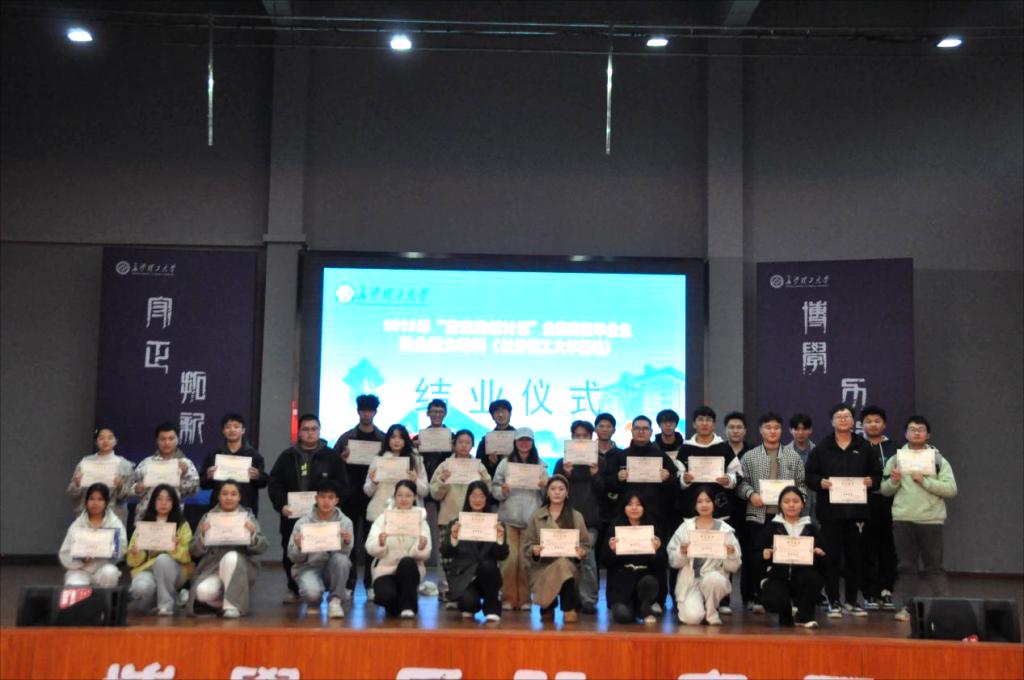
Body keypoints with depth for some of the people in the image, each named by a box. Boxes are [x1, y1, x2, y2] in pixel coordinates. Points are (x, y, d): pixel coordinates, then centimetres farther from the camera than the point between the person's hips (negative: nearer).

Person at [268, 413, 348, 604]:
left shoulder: (331, 457, 5)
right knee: (290, 555, 6)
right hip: (292, 516, 2)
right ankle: (293, 589, 21)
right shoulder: (287, 457, 10)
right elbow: (274, 484, 4)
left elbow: (342, 486, 0)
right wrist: (281, 505, -12)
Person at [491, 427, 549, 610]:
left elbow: (547, 492, 10)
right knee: (510, 557, -4)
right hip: (509, 518, -1)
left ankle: (524, 598, 9)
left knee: (526, 559, 1)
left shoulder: (540, 464, 9)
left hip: (531, 519, 1)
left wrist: (545, 486, -11)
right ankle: (508, 598, 6)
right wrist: (502, 491, -17)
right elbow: (494, 489, 4)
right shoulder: (505, 463, 6)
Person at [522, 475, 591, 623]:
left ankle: (569, 609, -17)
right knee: (561, 564, -33)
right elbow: (526, 546, 7)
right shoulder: (537, 516, 8)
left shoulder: (576, 517, 10)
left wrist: (581, 553, -13)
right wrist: (534, 551, -16)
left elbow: (586, 545, 9)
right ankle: (548, 607, -4)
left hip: (569, 567, 0)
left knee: (563, 564, -35)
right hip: (542, 567, 0)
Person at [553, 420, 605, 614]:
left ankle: (588, 600, -5)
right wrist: (565, 474, -10)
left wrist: (595, 475, -10)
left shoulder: (599, 463, 9)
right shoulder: (563, 462, 11)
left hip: (589, 517, -1)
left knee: (587, 558, -11)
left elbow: (604, 491, 6)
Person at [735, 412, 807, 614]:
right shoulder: (749, 457, 6)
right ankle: (755, 598, 7)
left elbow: (801, 484, 10)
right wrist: (751, 494, -13)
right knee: (755, 557, -1)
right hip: (757, 514, -1)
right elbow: (741, 482, 4)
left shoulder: (793, 457, 10)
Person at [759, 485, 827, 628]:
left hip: (802, 576, 1)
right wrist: (764, 556, -18)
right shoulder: (772, 526, 8)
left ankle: (804, 617, -10)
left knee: (813, 576, -34)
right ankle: (786, 613, 7)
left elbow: (821, 562, 9)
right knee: (774, 602, -32)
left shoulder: (810, 527, 11)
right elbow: (759, 555, 5)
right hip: (778, 577, -1)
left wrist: (819, 555, -14)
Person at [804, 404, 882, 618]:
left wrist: (871, 481, -8)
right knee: (832, 556, -1)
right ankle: (833, 602, 7)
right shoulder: (821, 448, 4)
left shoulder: (864, 447, 9)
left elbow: (877, 473, 12)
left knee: (855, 556, 6)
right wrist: (820, 482, -15)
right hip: (830, 510, -2)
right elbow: (809, 475, 4)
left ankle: (852, 600, 19)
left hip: (856, 510, 2)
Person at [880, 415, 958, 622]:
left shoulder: (939, 460, 3)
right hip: (902, 519, 2)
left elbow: (951, 489, -7)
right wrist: (893, 481, -12)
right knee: (906, 566, 6)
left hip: (931, 520, -2)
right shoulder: (896, 459, 9)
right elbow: (885, 490, 8)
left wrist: (925, 481, -15)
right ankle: (906, 607, 11)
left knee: (934, 566, 2)